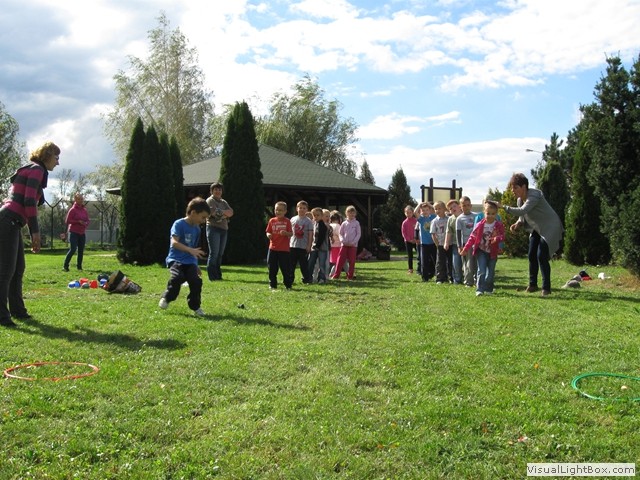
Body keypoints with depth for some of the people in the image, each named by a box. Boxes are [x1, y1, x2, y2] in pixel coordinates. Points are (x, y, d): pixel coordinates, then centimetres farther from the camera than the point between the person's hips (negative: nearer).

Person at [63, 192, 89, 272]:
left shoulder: (84, 210, 10)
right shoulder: (72, 210, -7)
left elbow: (87, 220, 18)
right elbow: (67, 221, -9)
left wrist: (85, 223, -5)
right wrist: (78, 221, -18)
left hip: (82, 233, 6)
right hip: (74, 232, -6)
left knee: (81, 250, 6)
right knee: (73, 249, -12)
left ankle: (79, 266, 15)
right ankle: (65, 266, -3)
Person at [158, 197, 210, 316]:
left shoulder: (197, 229, 12)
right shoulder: (179, 224, -9)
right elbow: (174, 242, -22)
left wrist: (196, 265, 23)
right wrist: (190, 250, -32)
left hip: (189, 261, 5)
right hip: (175, 259, -5)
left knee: (196, 281, -16)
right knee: (178, 277, -30)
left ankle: (195, 306, 4)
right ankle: (166, 298, -4)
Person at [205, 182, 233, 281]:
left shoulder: (223, 202, 21)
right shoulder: (210, 201, -2)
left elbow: (231, 212, 6)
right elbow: (215, 213, -16)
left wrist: (221, 213, -10)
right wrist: (225, 213, -2)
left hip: (224, 229, 7)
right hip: (213, 228, -7)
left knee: (220, 254, 8)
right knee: (214, 253, -9)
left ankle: (218, 275, 14)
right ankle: (212, 277, -7)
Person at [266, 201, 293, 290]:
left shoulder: (287, 221, 0)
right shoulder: (272, 221, 7)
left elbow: (291, 234, -4)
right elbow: (268, 232, 10)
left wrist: (286, 233, -24)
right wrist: (268, 235, -13)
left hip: (284, 249, -3)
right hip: (273, 248, 3)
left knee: (286, 268, 1)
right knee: (272, 268, 6)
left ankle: (288, 285, 12)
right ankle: (273, 285, 16)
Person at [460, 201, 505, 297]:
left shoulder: (499, 225, -6)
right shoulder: (480, 225, -8)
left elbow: (502, 236, -11)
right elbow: (472, 237, -2)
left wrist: (497, 238, -35)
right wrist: (466, 248, -4)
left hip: (492, 252, 2)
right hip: (481, 251, -1)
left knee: (491, 272, 9)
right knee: (481, 271, -9)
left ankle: (488, 289, 23)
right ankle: (479, 289, -8)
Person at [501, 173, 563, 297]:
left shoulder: (534, 196, -27)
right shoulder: (520, 199, 1)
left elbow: (522, 211, -41)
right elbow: (523, 217, 11)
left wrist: (504, 207, -44)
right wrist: (518, 223, -11)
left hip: (550, 227, -8)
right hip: (536, 229, 8)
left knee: (541, 256, -14)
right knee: (532, 255, 4)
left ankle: (546, 287, -5)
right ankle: (532, 284, 16)